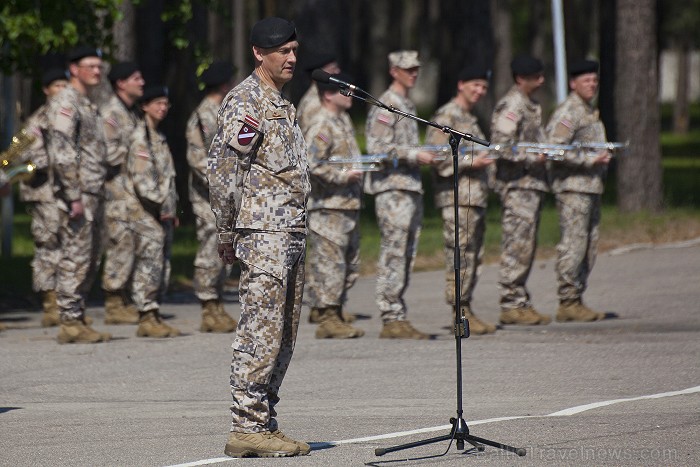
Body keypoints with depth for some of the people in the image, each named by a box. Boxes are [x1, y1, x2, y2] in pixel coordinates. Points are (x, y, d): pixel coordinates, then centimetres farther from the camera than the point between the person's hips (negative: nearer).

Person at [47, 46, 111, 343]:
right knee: (74, 259, -9)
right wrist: (74, 196, -22)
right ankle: (70, 322, -8)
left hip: (93, 195, 10)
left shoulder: (89, 105, 20)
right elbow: (62, 151, -18)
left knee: (88, 262, 10)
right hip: (77, 195, -10)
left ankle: (77, 320, 13)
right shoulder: (66, 102, -10)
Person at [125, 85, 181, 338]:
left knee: (157, 263, 9)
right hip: (143, 210, -9)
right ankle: (147, 317, -13)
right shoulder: (140, 136, -10)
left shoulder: (159, 137, 20)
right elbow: (141, 177, -17)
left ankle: (152, 316, 12)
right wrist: (160, 206, -15)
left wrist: (169, 208, 15)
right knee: (150, 259, -12)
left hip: (158, 210, 9)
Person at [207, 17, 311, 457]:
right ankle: (247, 428, -11)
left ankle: (266, 423, 14)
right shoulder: (245, 100, -9)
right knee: (261, 330, -11)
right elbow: (222, 169, -14)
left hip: (292, 234, 10)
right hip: (263, 232, -10)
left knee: (284, 336, 10)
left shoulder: (282, 103, 20)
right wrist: (229, 234, -11)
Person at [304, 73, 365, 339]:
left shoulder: (344, 121, 17)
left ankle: (335, 316, 16)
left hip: (349, 205, 10)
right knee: (329, 262, -8)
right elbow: (312, 165, -21)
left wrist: (360, 171, 14)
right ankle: (328, 318, -6)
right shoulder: (320, 127, -13)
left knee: (350, 265, 11)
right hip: (328, 207, -10)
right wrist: (343, 176, -19)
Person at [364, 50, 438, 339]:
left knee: (406, 256, 8)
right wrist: (416, 155, -17)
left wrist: (424, 156, 13)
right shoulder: (386, 106, -9)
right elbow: (379, 148, -17)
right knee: (393, 255, -10)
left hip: (410, 187, 10)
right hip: (392, 188, -10)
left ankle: (397, 318, 11)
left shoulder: (407, 105, 20)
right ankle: (392, 319, -9)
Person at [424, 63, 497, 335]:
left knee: (474, 258, 10)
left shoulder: (470, 119, 22)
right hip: (457, 198, -10)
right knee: (461, 256, -10)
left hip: (477, 197, 10)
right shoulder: (446, 116, -9)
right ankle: (460, 313, -9)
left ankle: (466, 310, 14)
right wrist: (472, 162, -19)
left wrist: (484, 159, 16)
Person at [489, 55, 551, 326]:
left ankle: (520, 303, 14)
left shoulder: (530, 106, 20)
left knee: (525, 247, 10)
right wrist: (533, 158, -20)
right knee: (518, 245, -10)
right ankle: (511, 305, -9)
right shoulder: (510, 106, -12)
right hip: (517, 184, -10)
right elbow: (501, 147, -20)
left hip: (532, 184, 10)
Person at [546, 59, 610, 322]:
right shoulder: (567, 113, -10)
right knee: (573, 245, -11)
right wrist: (590, 160, -18)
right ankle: (567, 303, -9)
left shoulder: (591, 112, 21)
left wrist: (604, 157, 13)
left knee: (589, 248, 9)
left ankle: (576, 300, 13)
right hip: (572, 187, -10)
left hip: (591, 187, 10)